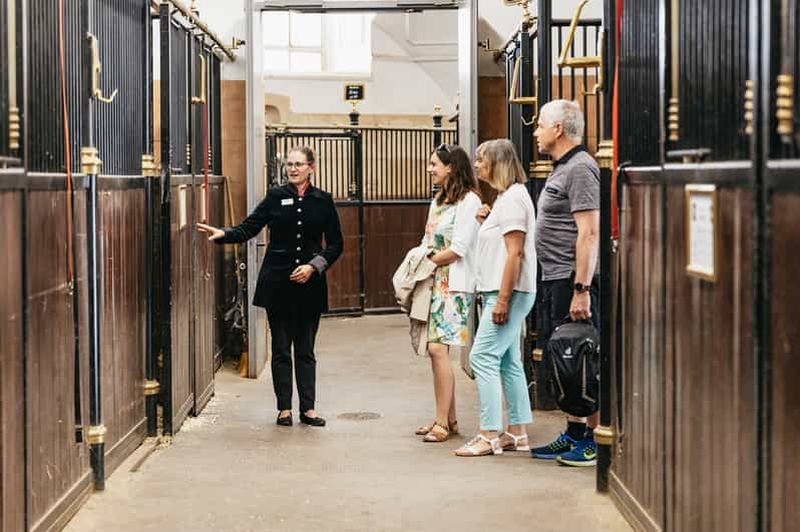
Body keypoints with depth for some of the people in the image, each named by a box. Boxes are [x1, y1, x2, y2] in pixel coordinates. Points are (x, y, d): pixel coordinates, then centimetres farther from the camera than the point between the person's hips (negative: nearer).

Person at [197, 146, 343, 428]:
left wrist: (314, 266, -9)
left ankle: (308, 408, 11)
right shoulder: (276, 197, 4)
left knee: (306, 349, 6)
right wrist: (222, 234, -19)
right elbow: (248, 229, -1)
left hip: (310, 284, 0)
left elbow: (335, 244, 5)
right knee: (281, 348, 5)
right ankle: (284, 408, 12)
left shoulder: (323, 201, 4)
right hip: (278, 283, 0)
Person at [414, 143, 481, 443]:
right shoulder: (438, 201, 19)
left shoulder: (468, 201, -9)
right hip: (434, 283, 9)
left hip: (453, 285, -9)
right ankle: (449, 419, 14)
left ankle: (442, 423, -10)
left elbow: (457, 249, -15)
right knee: (437, 349, 7)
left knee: (437, 348, -14)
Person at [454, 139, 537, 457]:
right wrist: (487, 222, 8)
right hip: (502, 293, 11)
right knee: (508, 362, 12)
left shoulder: (512, 197, -13)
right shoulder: (506, 197, 19)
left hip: (509, 292, -11)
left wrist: (503, 299, -22)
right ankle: (517, 433, 16)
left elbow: (515, 252, -20)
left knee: (483, 358, -11)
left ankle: (490, 436, -10)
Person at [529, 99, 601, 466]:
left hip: (573, 281, -11)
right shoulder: (561, 168, 19)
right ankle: (574, 435, 22)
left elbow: (589, 233, -20)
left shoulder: (580, 169, -13)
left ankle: (597, 440, -2)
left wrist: (581, 289, -25)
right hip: (554, 281, 11)